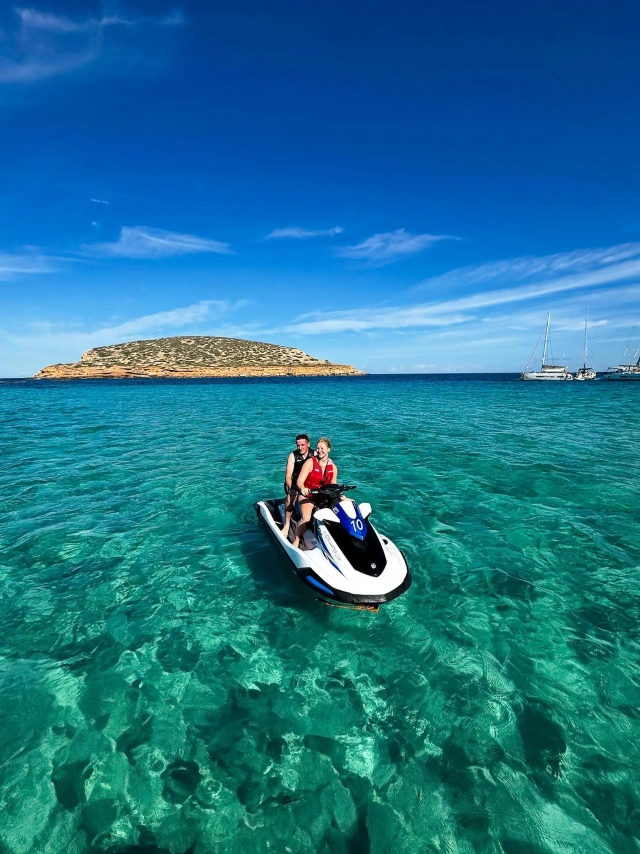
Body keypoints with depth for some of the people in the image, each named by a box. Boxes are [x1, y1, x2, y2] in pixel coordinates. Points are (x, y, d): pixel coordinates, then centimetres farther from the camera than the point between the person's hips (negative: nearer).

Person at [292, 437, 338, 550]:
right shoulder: (310, 462, -10)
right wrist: (303, 489, -37)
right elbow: (299, 481, -16)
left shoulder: (333, 467, 4)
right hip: (307, 496, -4)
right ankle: (296, 543, -18)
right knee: (306, 518, -30)